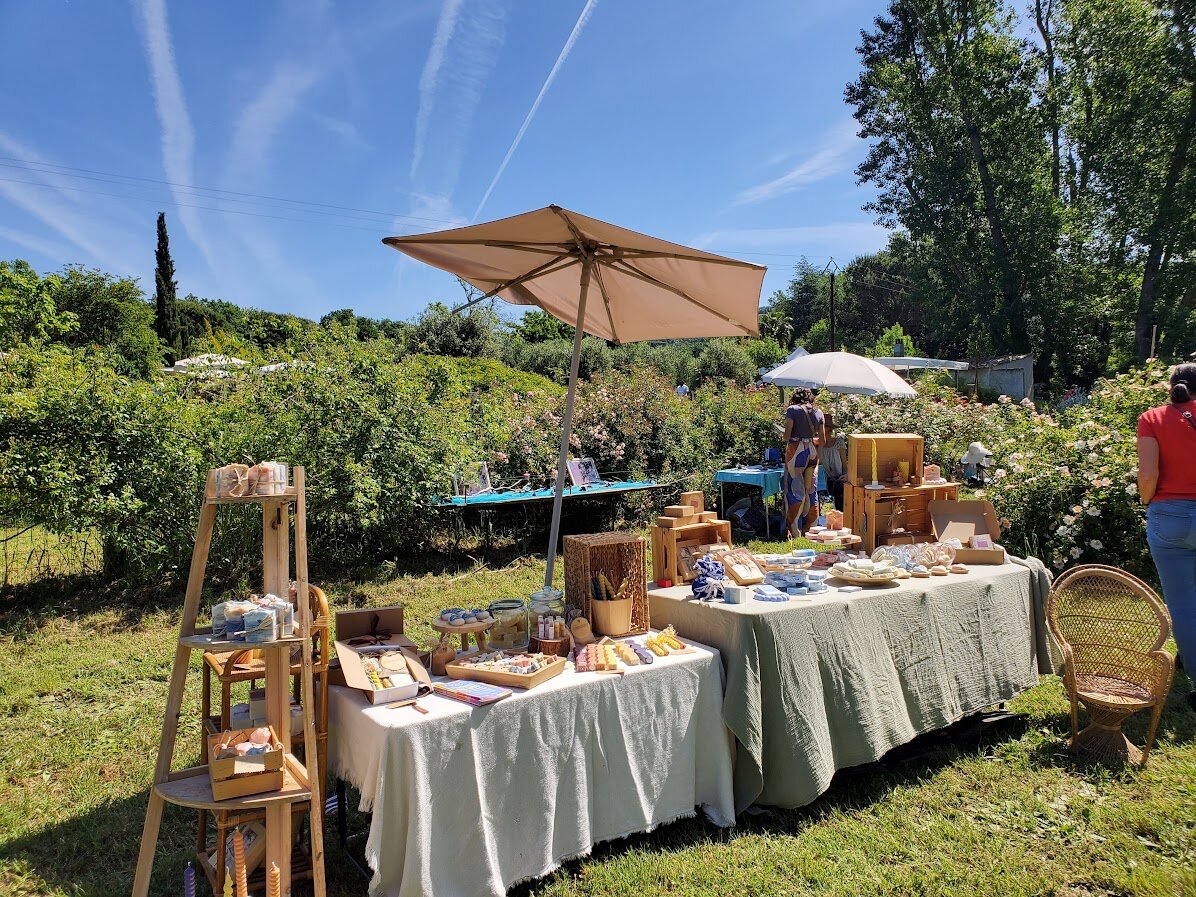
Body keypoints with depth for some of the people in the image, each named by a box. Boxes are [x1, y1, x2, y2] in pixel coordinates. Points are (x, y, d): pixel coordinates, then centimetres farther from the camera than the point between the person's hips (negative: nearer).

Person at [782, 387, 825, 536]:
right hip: (812, 451, 5)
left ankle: (795, 531, 0)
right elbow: (822, 439, 10)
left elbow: (787, 435, -10)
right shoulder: (818, 412, 10)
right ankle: (811, 527, 18)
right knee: (811, 490, 13)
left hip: (796, 450, -5)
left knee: (795, 490, -1)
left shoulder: (792, 410, -4)